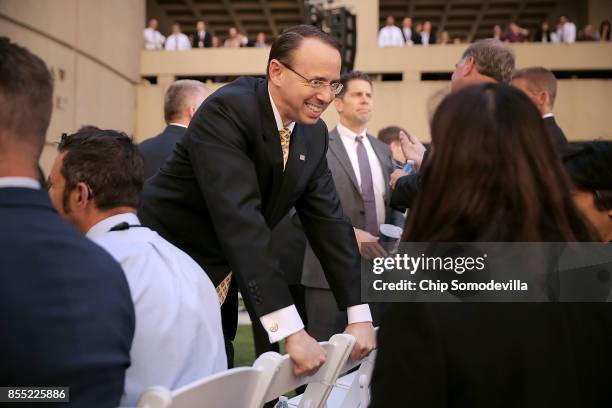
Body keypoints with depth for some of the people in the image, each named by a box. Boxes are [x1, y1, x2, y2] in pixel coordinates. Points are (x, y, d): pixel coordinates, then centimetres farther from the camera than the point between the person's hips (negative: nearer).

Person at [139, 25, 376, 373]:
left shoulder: (313, 134, 0)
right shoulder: (228, 110, -24)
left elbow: (328, 219, 1)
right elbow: (239, 218, -34)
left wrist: (360, 314, -7)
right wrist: (291, 330, -39)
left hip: (219, 282, 7)